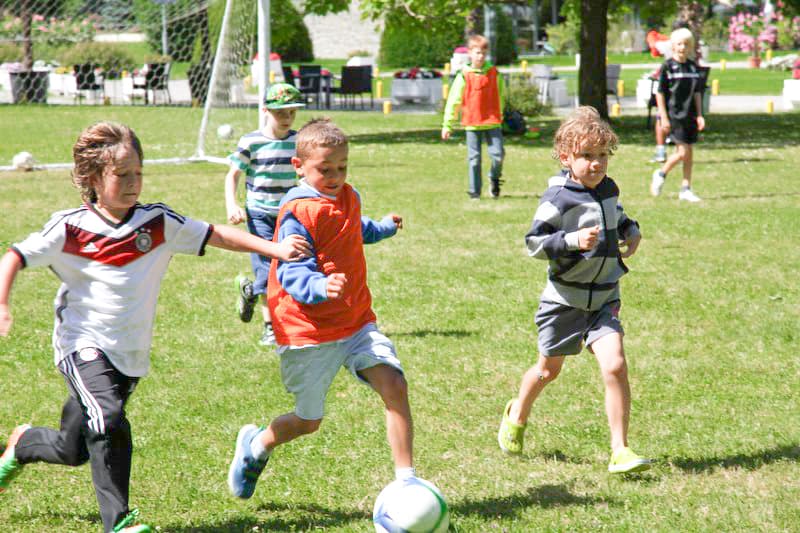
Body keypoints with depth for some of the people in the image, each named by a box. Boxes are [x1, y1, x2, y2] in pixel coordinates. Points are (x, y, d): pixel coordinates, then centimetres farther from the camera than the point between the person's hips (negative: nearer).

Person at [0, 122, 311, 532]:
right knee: (109, 421, -29)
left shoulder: (158, 223, 0)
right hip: (84, 344, -4)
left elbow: (215, 236, 4)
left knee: (73, 450, 13)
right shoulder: (69, 229, -9)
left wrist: (274, 249, -5)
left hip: (130, 355, 4)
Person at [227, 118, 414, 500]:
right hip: (308, 331, -6)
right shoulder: (297, 212, -16)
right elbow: (291, 274, -23)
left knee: (394, 385, -16)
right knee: (308, 421, 5)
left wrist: (385, 227, 52)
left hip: (356, 322, 6)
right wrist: (321, 286, -43)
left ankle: (405, 479, -9)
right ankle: (256, 446, 38)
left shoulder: (349, 198, 10)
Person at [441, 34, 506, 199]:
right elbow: (453, 101, 0)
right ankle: (474, 191, 12)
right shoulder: (464, 75, -3)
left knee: (498, 155, -6)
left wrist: (499, 116, 22)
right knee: (474, 158, 2)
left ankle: (495, 178, 24)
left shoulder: (494, 73, 3)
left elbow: (500, 96, 16)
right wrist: (447, 125, -1)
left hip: (492, 122, 1)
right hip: (472, 123, -1)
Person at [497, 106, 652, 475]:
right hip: (565, 299, -4)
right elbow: (534, 243, -18)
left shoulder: (608, 189, 4)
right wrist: (573, 240, -30)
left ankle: (619, 450, -11)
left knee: (614, 365, -15)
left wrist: (631, 230, 5)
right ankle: (517, 415, 47)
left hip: (604, 298, 4)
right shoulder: (558, 199, -17)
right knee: (549, 369, 15)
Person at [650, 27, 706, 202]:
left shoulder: (693, 67, 9)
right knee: (682, 152, -11)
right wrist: (664, 117, -11)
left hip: (690, 115, 6)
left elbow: (697, 93, 15)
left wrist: (699, 115, 9)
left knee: (689, 153, 6)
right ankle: (661, 174, 12)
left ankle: (685, 188, 13)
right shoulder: (667, 66, -6)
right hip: (674, 114, -5)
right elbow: (660, 93, -6)